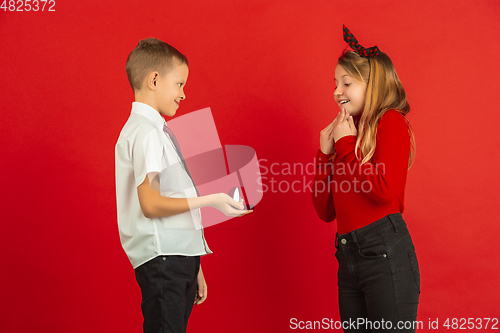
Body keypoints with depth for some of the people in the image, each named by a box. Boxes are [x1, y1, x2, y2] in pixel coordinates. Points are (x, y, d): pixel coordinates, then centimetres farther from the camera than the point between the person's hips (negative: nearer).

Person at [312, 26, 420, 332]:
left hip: (385, 252, -7)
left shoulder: (390, 122, -2)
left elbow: (385, 189, -19)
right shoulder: (344, 131, 17)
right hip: (348, 256, 7)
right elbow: (325, 210, 14)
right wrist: (326, 153, 6)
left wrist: (346, 146, -7)